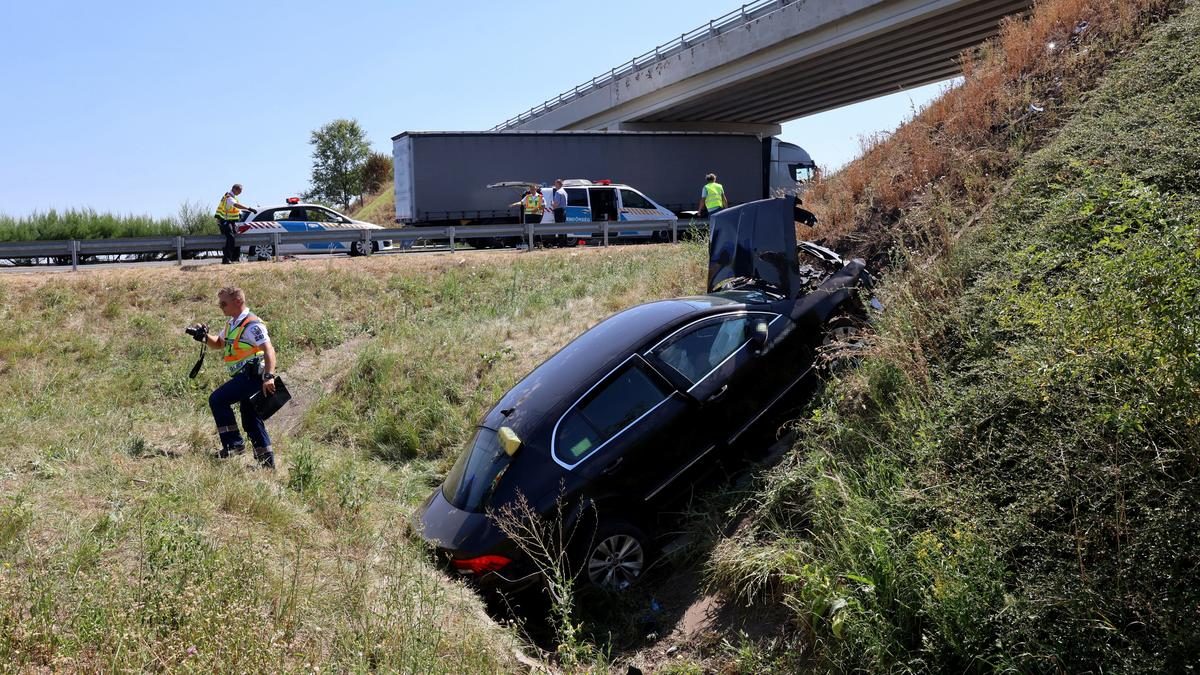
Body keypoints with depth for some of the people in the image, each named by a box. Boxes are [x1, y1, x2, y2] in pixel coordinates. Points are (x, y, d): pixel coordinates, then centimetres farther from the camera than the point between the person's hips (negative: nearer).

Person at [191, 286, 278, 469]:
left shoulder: (252, 324, -13)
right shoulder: (232, 324, 17)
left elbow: (269, 350, -23)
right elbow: (219, 343, 32)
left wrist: (269, 376, -34)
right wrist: (205, 337, 10)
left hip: (252, 375, -10)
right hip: (246, 377, 10)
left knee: (217, 399, -15)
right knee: (251, 421, 10)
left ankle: (234, 444, -10)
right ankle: (267, 463, 14)